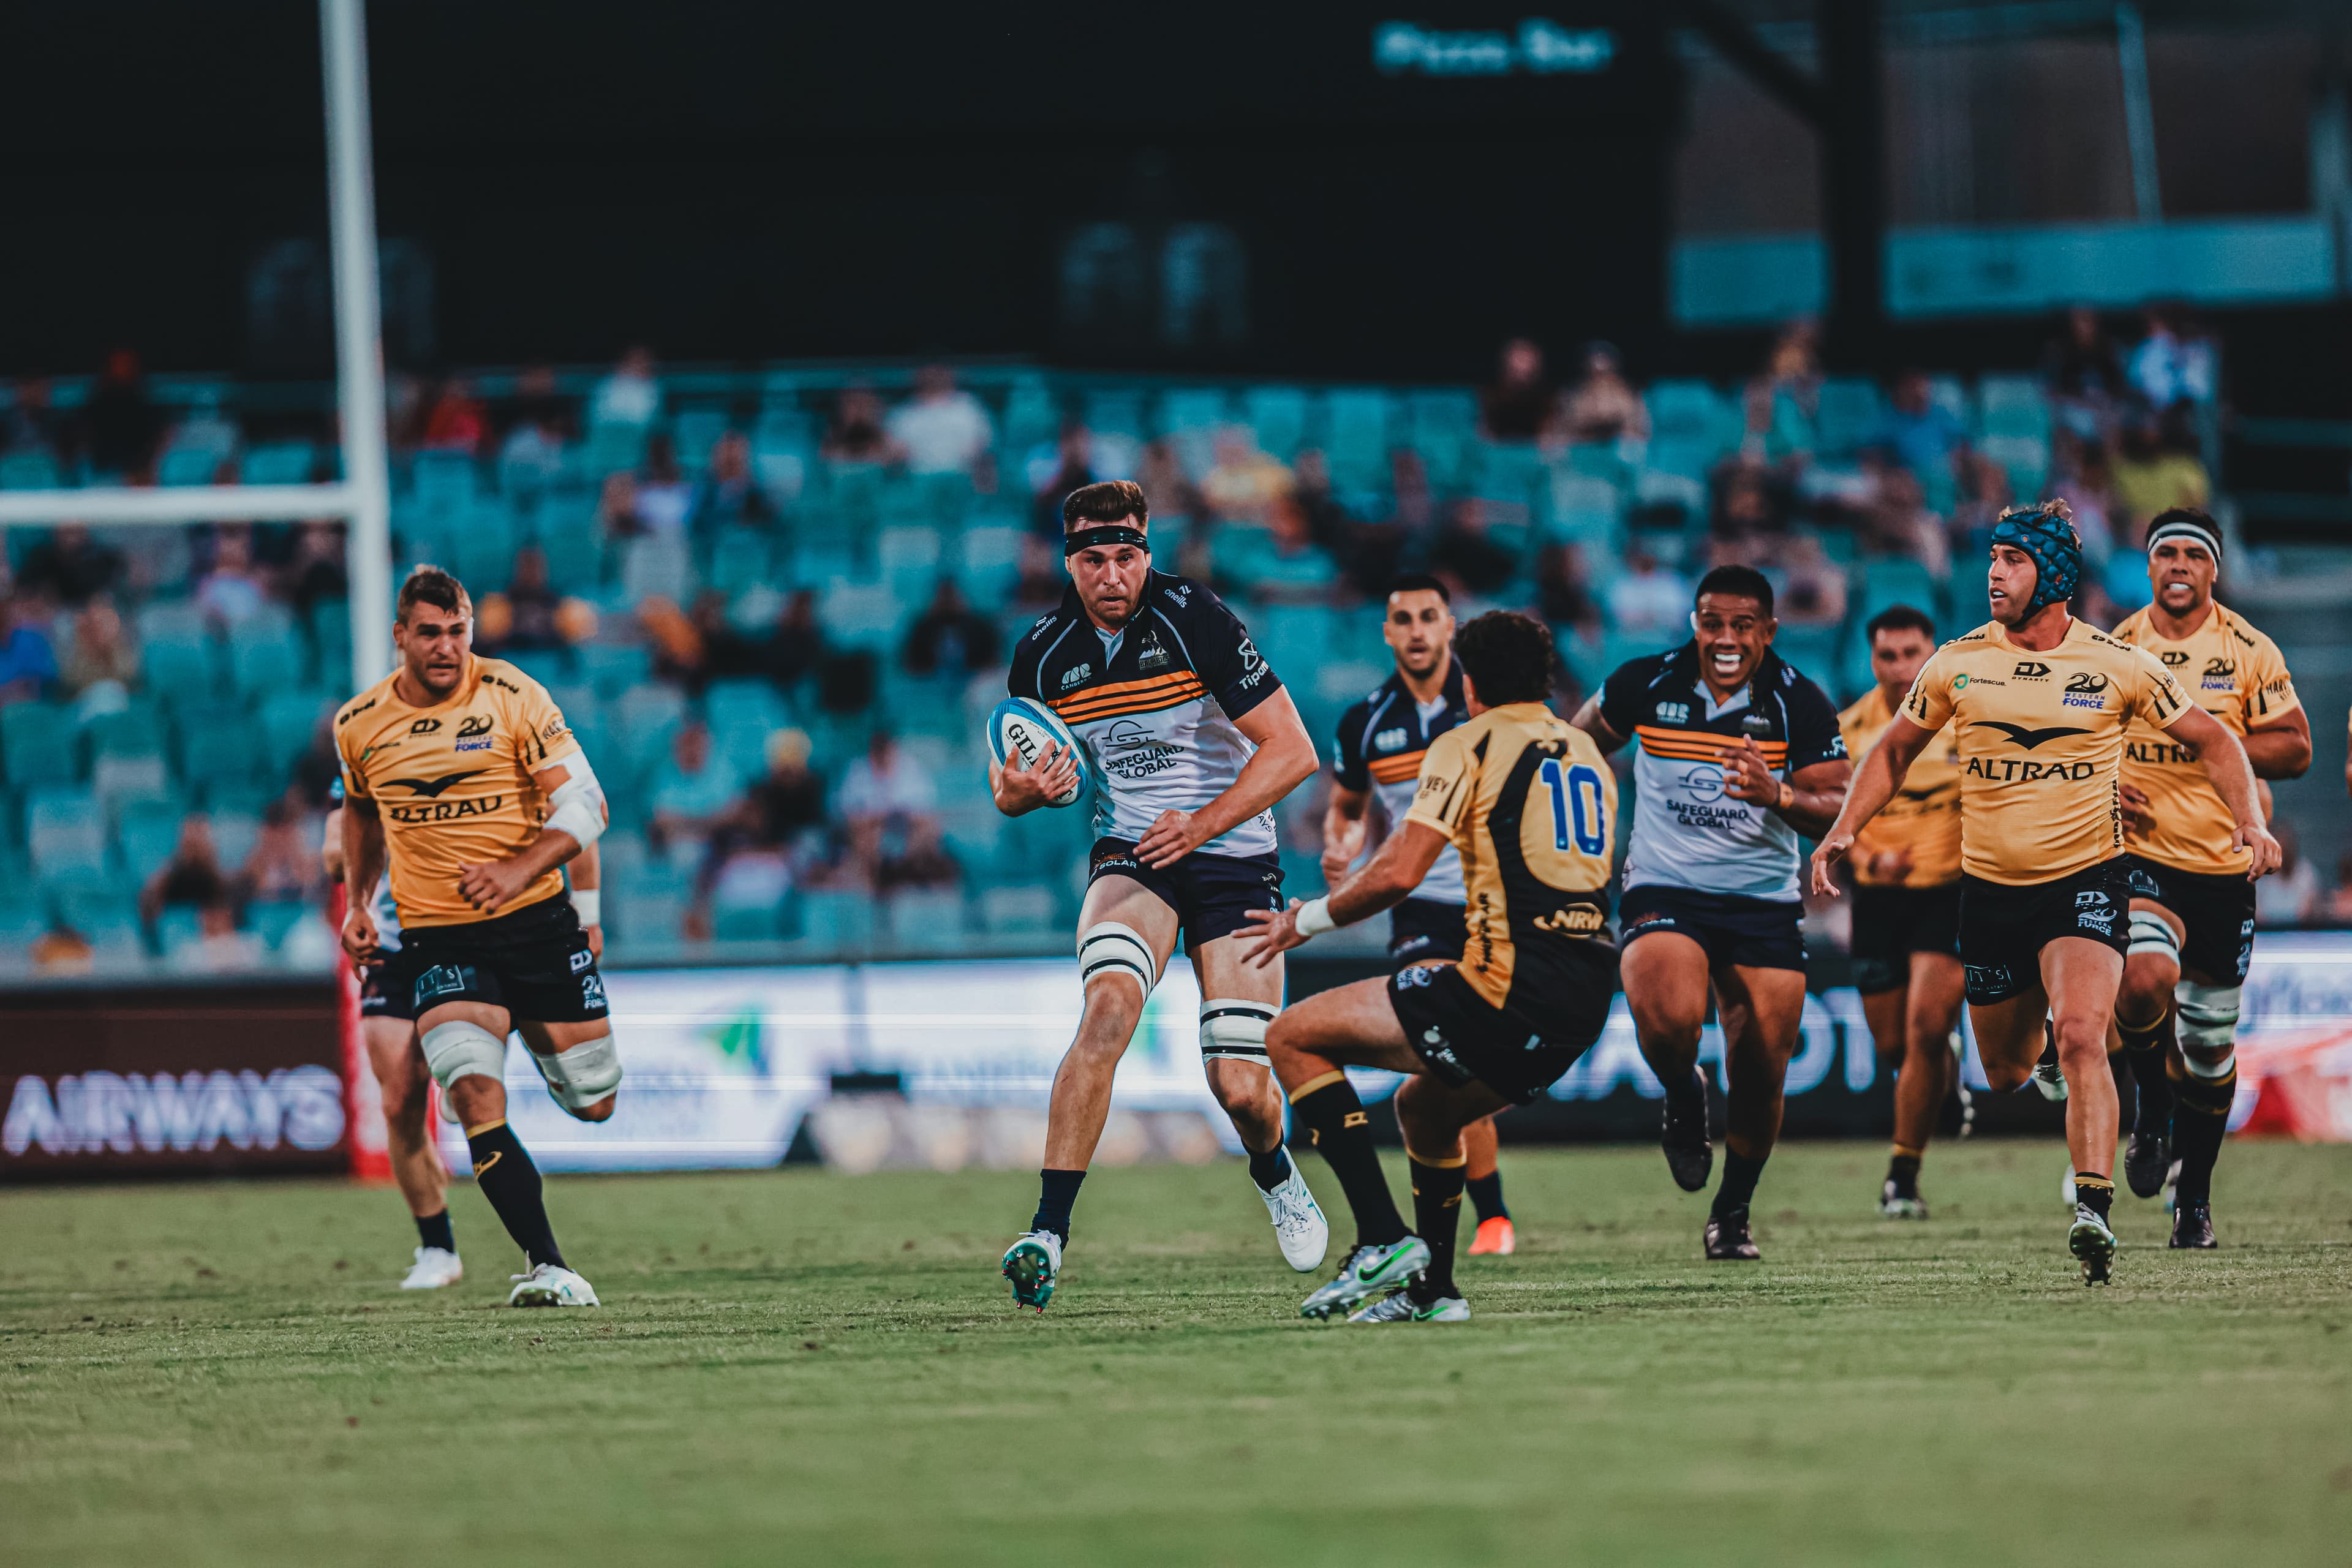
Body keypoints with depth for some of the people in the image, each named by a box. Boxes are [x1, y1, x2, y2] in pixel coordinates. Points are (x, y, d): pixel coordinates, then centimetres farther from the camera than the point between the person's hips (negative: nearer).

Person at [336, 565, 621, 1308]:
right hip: (437, 938, 0)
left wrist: (520, 869, -22)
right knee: (474, 1095, -24)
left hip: (536, 919, 0)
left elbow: (583, 802, -7)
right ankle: (548, 1268, -23)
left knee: (593, 1103, 9)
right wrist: (357, 903, 12)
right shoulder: (359, 726, 2)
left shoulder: (511, 697, -7)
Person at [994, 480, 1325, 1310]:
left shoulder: (1193, 618, -16)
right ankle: (1048, 1233, -31)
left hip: (1233, 857, -2)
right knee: (1109, 1006, -28)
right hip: (1129, 856, 2)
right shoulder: (1042, 652, -4)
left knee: (1240, 1089, -6)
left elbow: (1292, 751, -16)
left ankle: (1274, 1172, 33)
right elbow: (1009, 784, 9)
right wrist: (1023, 792, -15)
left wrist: (1201, 825, -24)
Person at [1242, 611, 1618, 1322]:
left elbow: (1399, 872, -11)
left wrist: (1308, 920, 5)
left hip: (1509, 987, -8)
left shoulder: (1470, 744, -1)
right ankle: (1430, 1288, 29)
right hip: (1584, 1004, 8)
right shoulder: (1587, 753, 21)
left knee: (1294, 1037, 2)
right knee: (1425, 1109, 32)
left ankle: (1383, 1237, -8)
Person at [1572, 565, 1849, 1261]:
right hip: (1663, 891, -1)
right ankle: (1683, 1098, 6)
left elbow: (1836, 808, -10)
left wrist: (1777, 795, -30)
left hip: (1764, 901, 1)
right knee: (1668, 1019, -30)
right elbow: (1581, 741, 15)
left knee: (1760, 1077, 0)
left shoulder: (1799, 704, -6)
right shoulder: (1645, 685, -4)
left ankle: (1733, 1212, 25)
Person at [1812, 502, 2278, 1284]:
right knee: (2007, 1069, 11)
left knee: (2081, 1038, -24)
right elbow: (1896, 750, 14)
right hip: (1990, 889, 3)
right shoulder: (1958, 663, 0)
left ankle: (2093, 1212, -29)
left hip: (2086, 880, -3)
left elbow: (2212, 740, 7)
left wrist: (2250, 821, -8)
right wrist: (1844, 830, 2)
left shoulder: (2118, 665, -5)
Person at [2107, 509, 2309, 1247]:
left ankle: (2195, 1194, 27)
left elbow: (2294, 747, -1)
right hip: (2142, 855, -1)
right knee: (2143, 980, -29)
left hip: (2225, 866, 1)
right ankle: (2152, 1112, 2)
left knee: (2208, 1046, 8)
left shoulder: (2250, 652, 0)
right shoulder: (2116, 649, 3)